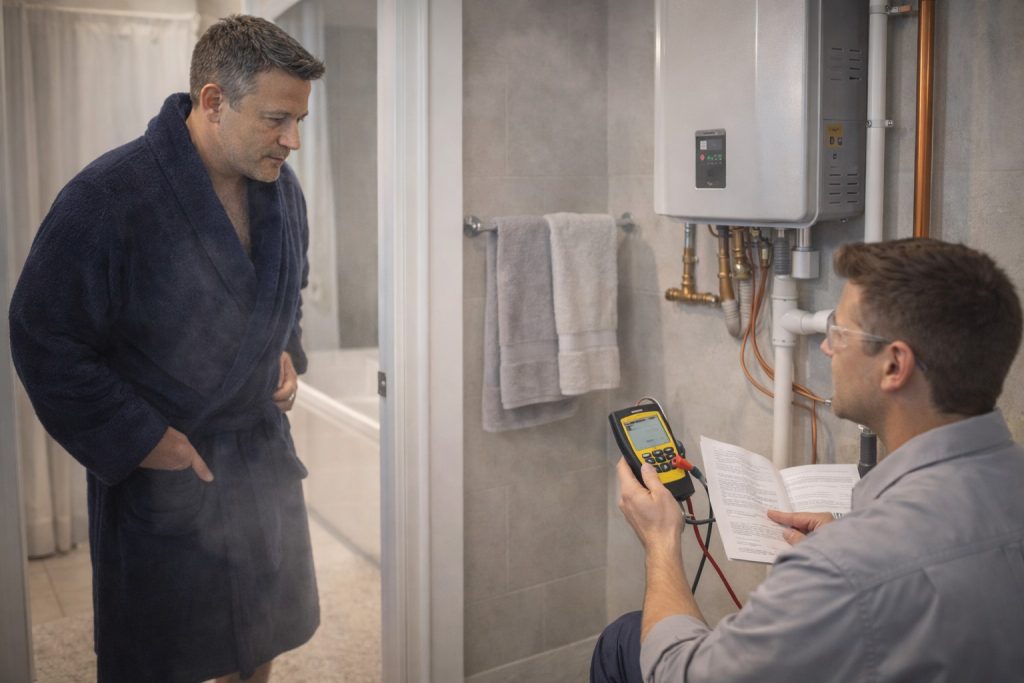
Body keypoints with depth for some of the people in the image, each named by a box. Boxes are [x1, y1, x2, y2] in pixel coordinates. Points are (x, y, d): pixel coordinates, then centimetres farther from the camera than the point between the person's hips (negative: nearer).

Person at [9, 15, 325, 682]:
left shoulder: (281, 187, -2)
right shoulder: (107, 200, -22)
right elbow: (44, 340, -17)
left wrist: (287, 353, -1)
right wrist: (139, 440, -18)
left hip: (264, 449, 6)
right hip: (157, 466, -5)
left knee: (267, 626, 21)